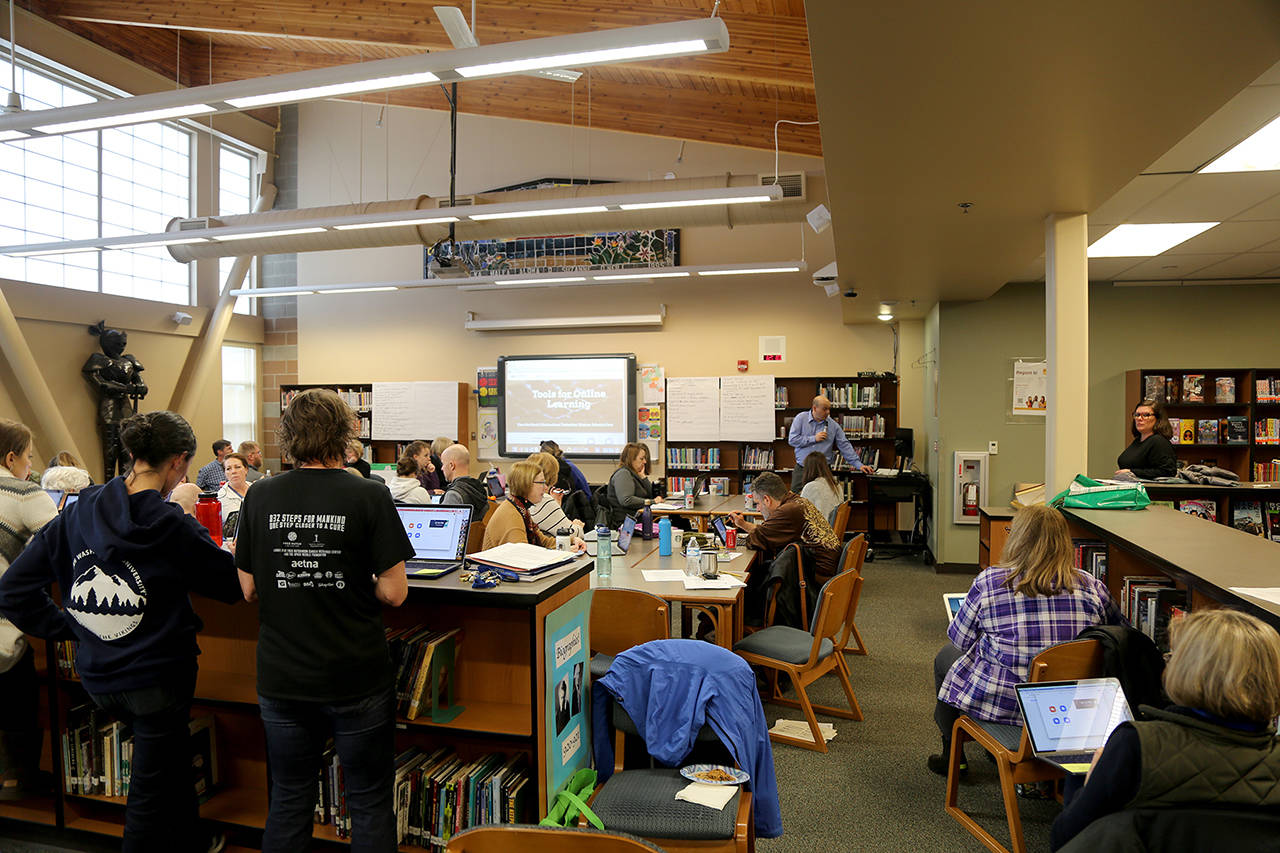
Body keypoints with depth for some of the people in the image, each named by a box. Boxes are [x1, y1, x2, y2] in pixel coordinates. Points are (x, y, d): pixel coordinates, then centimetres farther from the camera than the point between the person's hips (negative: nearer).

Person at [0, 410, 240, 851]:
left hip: (96, 677, 6)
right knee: (151, 788, 12)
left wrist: (70, 627, 6)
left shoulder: (77, 514, -5)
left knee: (172, 761, 28)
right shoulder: (173, 526, -20)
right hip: (157, 677, -6)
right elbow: (234, 585, -10)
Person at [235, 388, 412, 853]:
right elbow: (394, 592, -12)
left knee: (288, 798, 20)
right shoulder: (370, 497, -13)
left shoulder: (259, 497, -4)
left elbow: (247, 589, 2)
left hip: (281, 678, 3)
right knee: (370, 802, 13)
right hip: (356, 678, -3)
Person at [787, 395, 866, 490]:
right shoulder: (801, 418, 0)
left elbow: (845, 446, 4)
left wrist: (858, 465, -2)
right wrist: (813, 439, -11)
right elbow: (792, 440, -8)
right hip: (801, 470, 0)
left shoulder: (833, 425, 3)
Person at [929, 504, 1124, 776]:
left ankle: (952, 755, 40)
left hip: (1001, 703, -4)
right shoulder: (1092, 587, -8)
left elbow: (960, 640, -4)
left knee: (946, 656, 26)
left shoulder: (989, 583, -15)